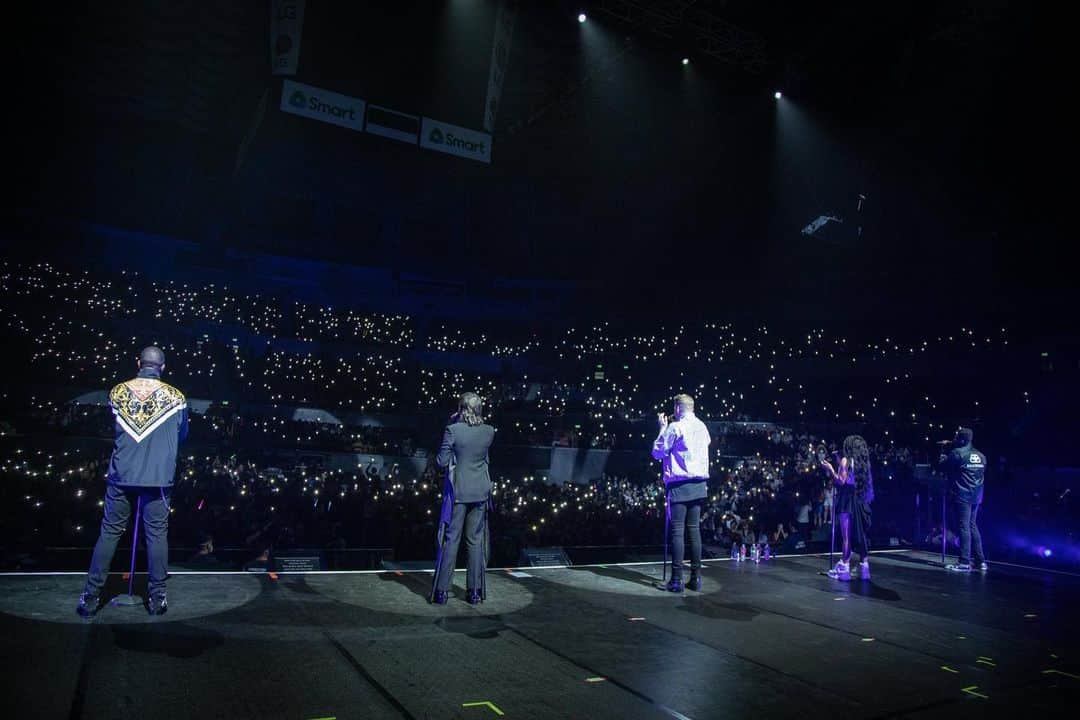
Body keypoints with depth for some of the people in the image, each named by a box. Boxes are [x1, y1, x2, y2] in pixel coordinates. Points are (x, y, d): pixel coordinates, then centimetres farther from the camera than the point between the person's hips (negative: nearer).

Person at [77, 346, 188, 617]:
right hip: (159, 478, -2)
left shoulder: (117, 392, 1)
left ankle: (90, 597, 17)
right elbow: (182, 435, 11)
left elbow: (112, 430, 17)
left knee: (109, 533, 11)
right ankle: (157, 598, 8)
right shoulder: (175, 397, -3)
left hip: (121, 476, 2)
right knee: (157, 535, 4)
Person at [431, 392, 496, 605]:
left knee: (451, 540, 4)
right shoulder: (489, 431, -1)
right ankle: (475, 591, 14)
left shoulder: (452, 430, -12)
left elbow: (441, 462, -8)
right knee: (476, 540, 10)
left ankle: (441, 591, 8)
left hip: (457, 491, -3)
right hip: (480, 492, 3)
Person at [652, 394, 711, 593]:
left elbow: (658, 453, -5)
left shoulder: (675, 427, -9)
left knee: (677, 531, -5)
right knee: (694, 529, 9)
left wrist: (662, 429, 3)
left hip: (679, 485, -6)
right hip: (699, 484, 6)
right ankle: (696, 577, 11)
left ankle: (676, 580, -5)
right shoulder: (702, 427, 11)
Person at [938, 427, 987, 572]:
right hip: (977, 496, 7)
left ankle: (965, 563, -8)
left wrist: (943, 457, 18)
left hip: (962, 495, -7)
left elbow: (941, 466, -4)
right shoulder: (980, 455, 11)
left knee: (964, 527, -7)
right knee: (973, 526, 15)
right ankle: (980, 561, 15)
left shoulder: (957, 453, -11)